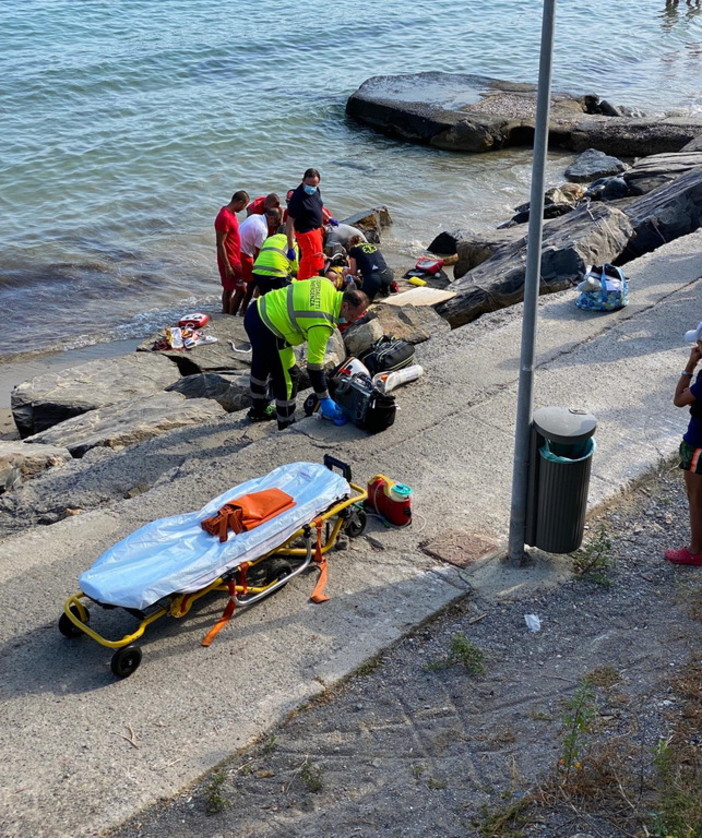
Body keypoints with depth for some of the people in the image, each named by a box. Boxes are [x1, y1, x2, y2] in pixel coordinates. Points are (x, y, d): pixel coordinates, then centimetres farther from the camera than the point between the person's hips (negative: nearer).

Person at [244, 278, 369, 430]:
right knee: (287, 378, 1)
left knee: (261, 368, 29)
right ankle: (286, 427, 14)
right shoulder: (321, 324, -25)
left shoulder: (326, 284, -4)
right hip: (267, 332, -10)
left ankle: (258, 411, 50)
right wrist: (325, 400, -16)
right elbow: (315, 365, -22)